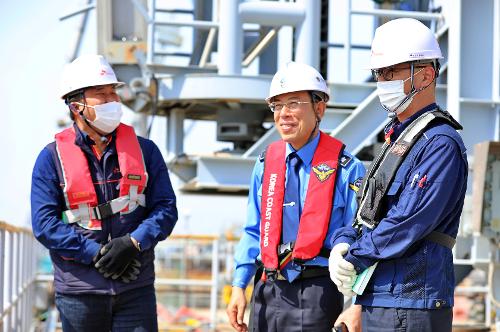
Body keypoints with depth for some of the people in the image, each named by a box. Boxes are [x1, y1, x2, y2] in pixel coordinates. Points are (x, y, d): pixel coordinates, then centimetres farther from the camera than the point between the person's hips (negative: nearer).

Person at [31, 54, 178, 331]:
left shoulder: (144, 150, 8)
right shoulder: (52, 158, 1)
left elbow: (166, 208, 4)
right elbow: (44, 224, -6)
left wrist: (133, 243, -14)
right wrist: (97, 254, -15)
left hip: (136, 287, 1)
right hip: (79, 290, -1)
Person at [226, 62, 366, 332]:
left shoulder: (345, 168, -7)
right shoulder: (266, 163, 9)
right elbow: (254, 231, 14)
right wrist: (239, 286, 6)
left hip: (317, 292, -5)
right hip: (269, 290, 5)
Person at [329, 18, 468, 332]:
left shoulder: (441, 143, -12)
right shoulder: (398, 137, 19)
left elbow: (407, 224, -20)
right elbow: (369, 211, 20)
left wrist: (354, 258, -11)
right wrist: (342, 243, 0)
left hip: (410, 306, -10)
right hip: (379, 300, 10)